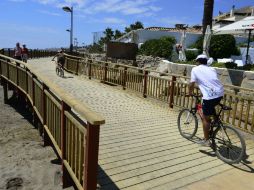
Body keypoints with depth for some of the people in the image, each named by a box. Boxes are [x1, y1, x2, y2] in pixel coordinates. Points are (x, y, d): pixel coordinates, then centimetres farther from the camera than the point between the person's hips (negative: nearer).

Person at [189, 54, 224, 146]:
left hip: (210, 96, -6)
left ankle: (206, 141, 17)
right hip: (220, 93, 6)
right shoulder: (212, 69, 22)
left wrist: (190, 92, 23)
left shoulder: (195, 69, 7)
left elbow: (191, 84, 4)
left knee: (205, 118, 9)